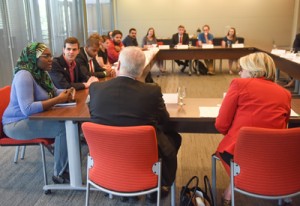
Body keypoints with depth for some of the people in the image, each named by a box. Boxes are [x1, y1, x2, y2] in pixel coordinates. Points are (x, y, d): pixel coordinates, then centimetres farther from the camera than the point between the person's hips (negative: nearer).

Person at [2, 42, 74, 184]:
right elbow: (27, 109, -33)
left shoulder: (41, 73, 5)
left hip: (33, 118, 9)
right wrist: (58, 100, -28)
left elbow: (52, 92, 14)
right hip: (17, 124, -9)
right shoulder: (24, 75, -23)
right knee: (64, 128, -25)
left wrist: (65, 93, -9)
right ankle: (60, 174, -13)